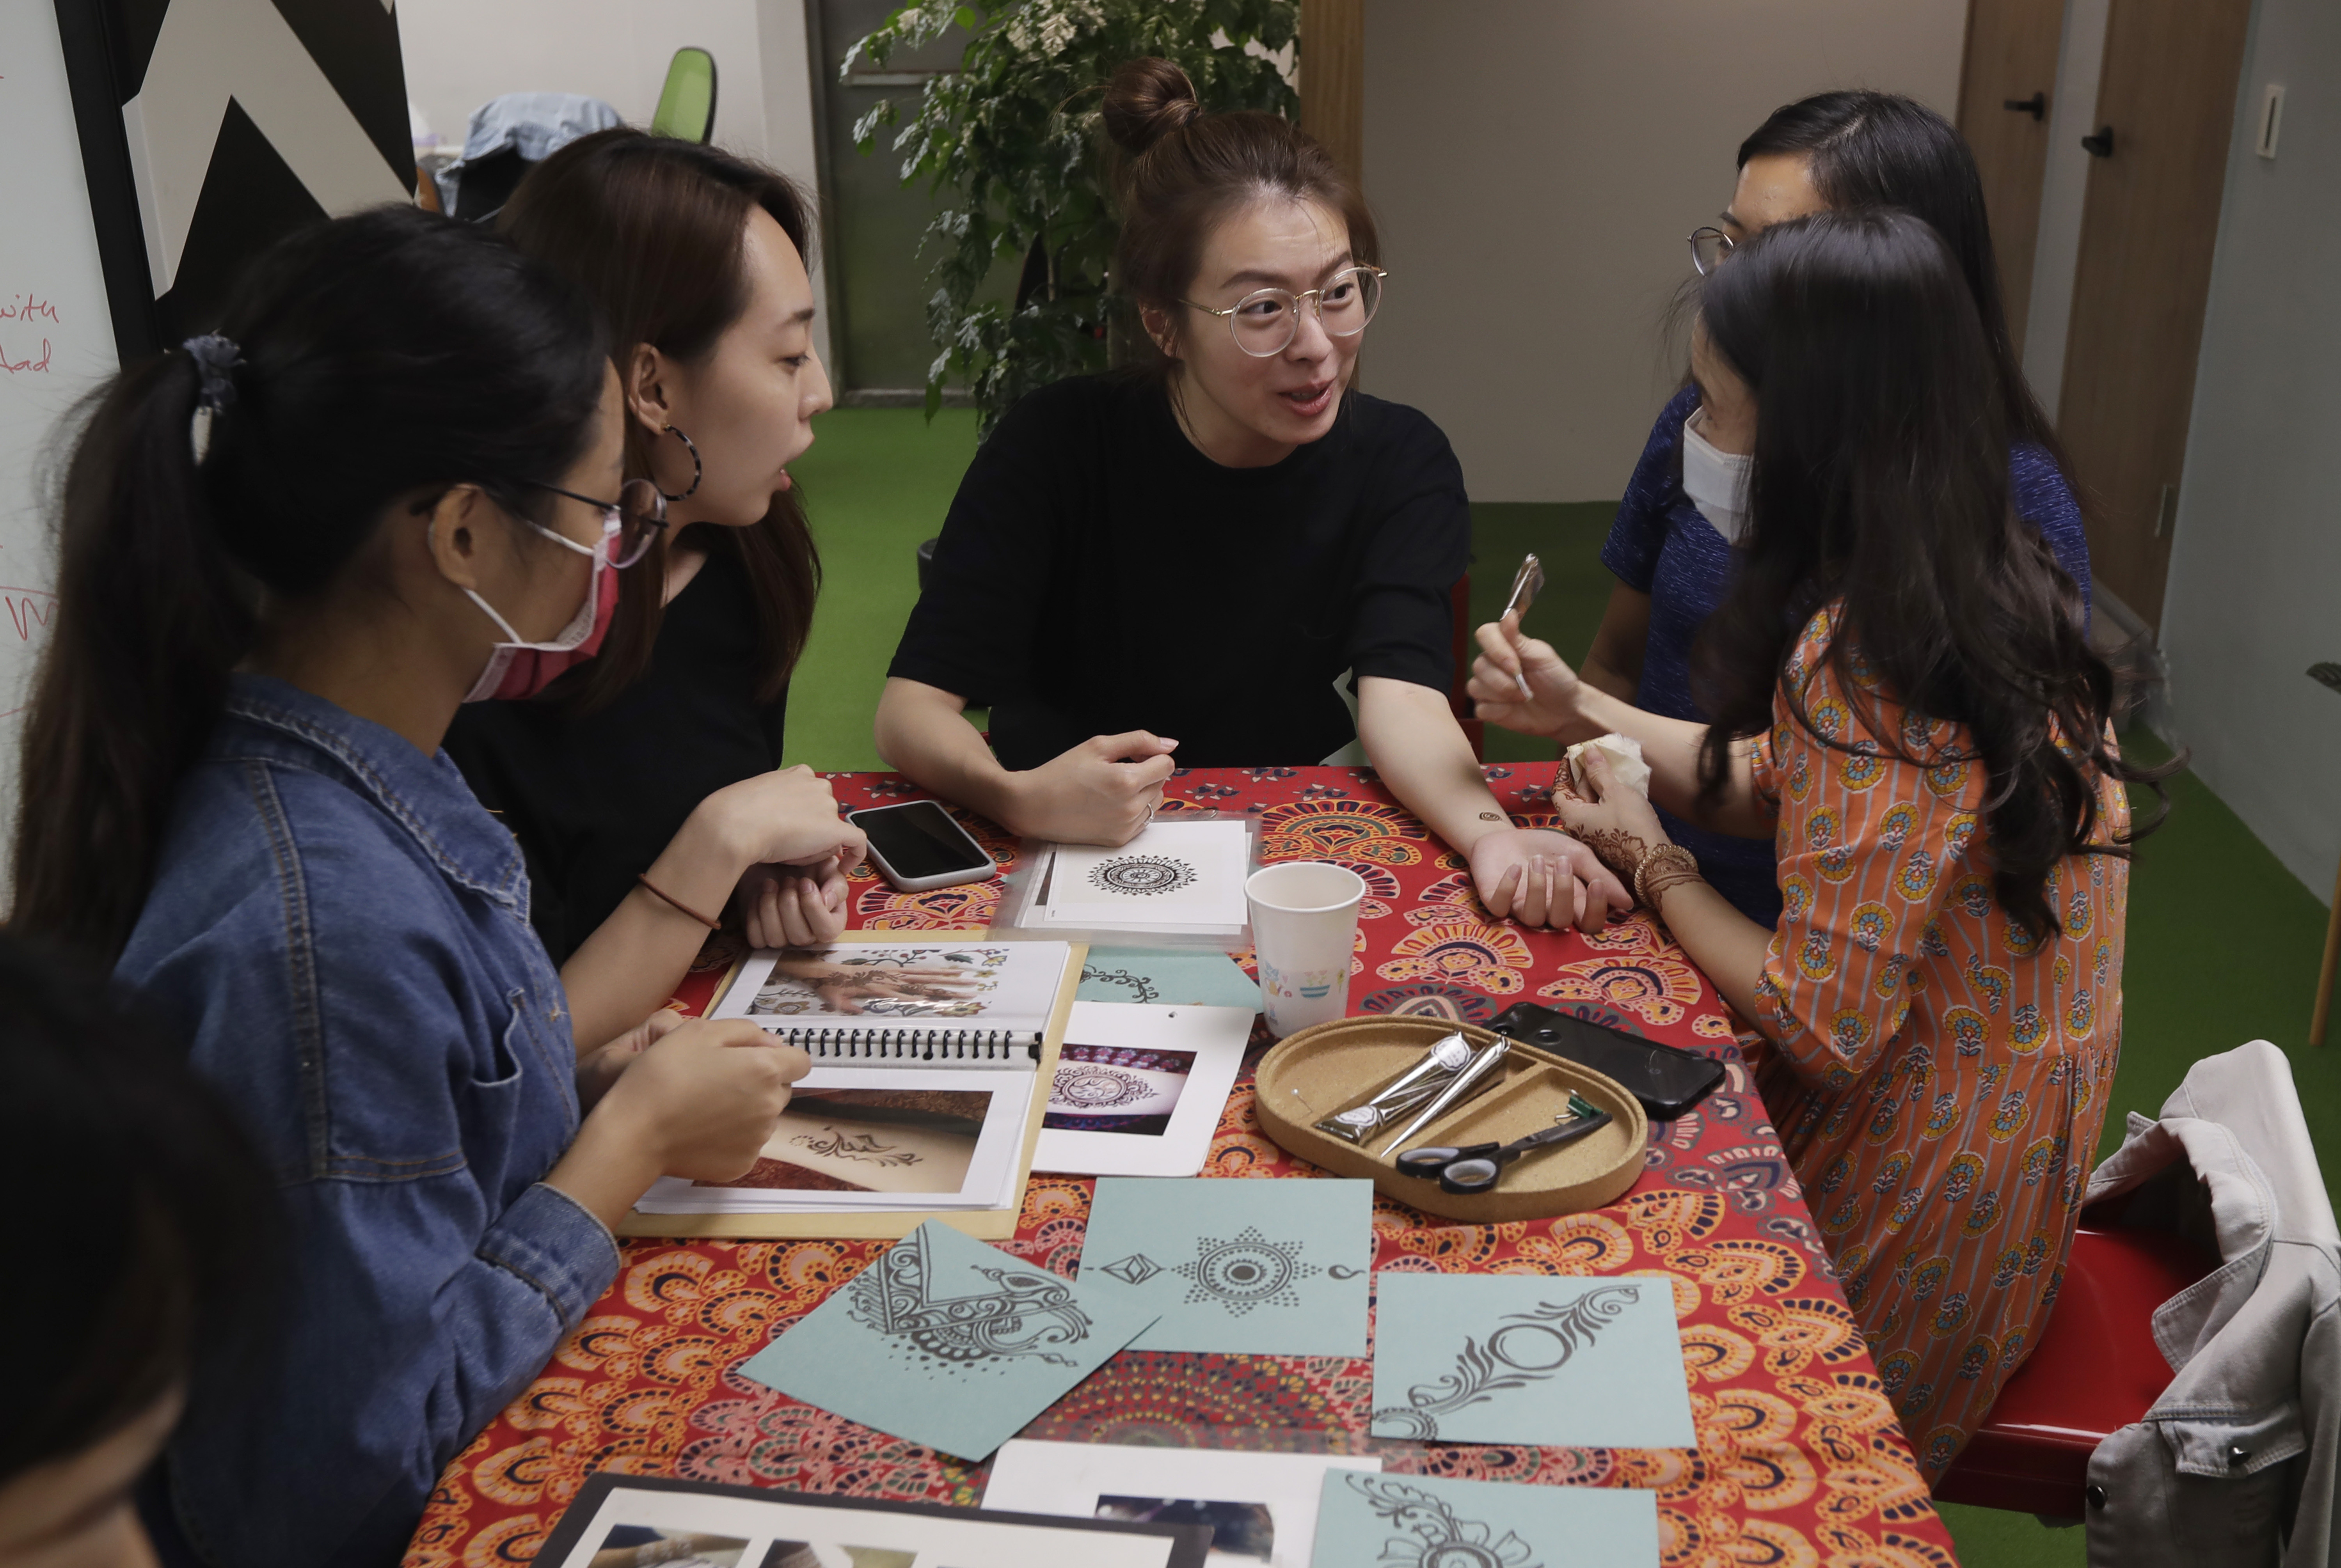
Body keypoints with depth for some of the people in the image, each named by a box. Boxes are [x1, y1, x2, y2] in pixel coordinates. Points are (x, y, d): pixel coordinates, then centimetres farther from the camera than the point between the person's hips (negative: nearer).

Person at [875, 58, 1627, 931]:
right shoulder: (1057, 444, -13)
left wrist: (1490, 834, -39)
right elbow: (914, 704, -16)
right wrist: (1017, 796, -38)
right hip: (1066, 845, -2)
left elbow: (1402, 697, -18)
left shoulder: (1400, 464, -6)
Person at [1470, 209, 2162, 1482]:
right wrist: (1579, 711, 2)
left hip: (1912, 1184, -8)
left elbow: (1821, 1024, -28)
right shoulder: (1989, 585, -2)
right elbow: (1789, 788, 10)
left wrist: (1653, 865, -13)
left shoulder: (1865, 660, -30)